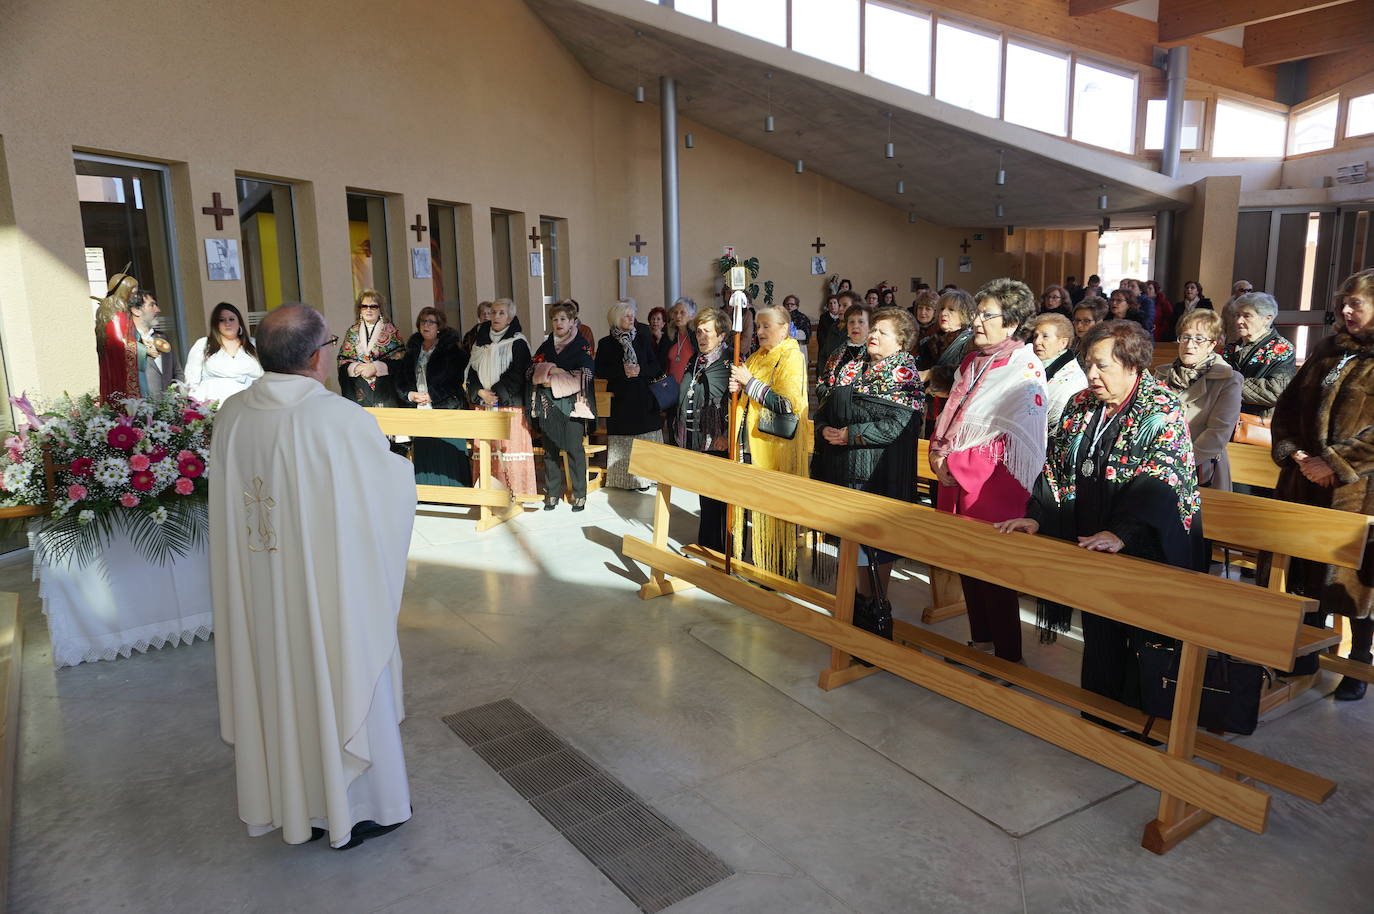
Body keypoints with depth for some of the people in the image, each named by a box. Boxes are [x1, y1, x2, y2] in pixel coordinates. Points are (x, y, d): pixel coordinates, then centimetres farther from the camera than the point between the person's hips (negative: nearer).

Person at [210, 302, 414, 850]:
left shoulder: (231, 415, -7)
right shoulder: (341, 419, -23)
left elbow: (232, 498, 6)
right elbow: (395, 487, -11)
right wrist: (398, 461, 11)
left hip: (258, 593, 5)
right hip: (332, 587, -5)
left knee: (276, 686, 21)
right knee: (343, 686, 13)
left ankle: (289, 800, 40)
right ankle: (353, 809, 31)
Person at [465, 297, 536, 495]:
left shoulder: (517, 343, -3)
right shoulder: (481, 341, 15)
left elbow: (517, 375, -11)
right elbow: (472, 370, 13)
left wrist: (497, 395, -14)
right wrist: (480, 392, -4)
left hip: (509, 404, -5)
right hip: (482, 404, 5)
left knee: (508, 447, -7)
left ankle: (513, 491, 1)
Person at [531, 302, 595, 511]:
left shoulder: (582, 345, 2)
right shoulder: (546, 346, 16)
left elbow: (585, 375, -9)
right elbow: (532, 371, 8)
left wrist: (557, 374, -13)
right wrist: (546, 373, -12)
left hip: (572, 404, -4)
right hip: (548, 405, 4)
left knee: (574, 450, -4)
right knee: (550, 450, 5)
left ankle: (579, 495, 6)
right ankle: (552, 494, 14)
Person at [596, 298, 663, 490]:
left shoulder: (643, 339, 10)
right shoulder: (606, 343, 4)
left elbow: (655, 366, 8)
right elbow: (600, 371, -2)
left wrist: (640, 370, -11)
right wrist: (622, 370, -14)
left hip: (643, 397, 2)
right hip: (620, 399, -2)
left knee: (644, 437, -1)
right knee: (623, 439, -3)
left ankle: (643, 478, 6)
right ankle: (625, 478, 4)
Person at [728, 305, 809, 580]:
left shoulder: (792, 357, -8)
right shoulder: (756, 357, 17)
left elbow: (787, 403, -19)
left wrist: (750, 382, -15)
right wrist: (739, 388, 4)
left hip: (775, 446, -7)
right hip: (751, 444, 7)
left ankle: (780, 568, 9)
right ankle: (753, 560, 18)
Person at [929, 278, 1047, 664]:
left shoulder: (1023, 371, -12)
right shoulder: (971, 363, 12)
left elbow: (1012, 444, -20)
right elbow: (949, 415, 19)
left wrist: (954, 463, -17)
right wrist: (938, 451, 0)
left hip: (994, 489, -7)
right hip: (957, 484, 7)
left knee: (995, 577, 2)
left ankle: (1008, 658, 19)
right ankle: (980, 642, 35)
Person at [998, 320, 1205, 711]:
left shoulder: (1162, 412, -14)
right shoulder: (1080, 405, 5)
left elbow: (1158, 484, -26)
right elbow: (1055, 466, 7)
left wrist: (1123, 533, -37)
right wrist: (1037, 517, -6)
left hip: (1148, 551, -5)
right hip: (1091, 547, 6)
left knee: (1143, 641, 6)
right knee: (1098, 634, 16)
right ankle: (1097, 718, 31)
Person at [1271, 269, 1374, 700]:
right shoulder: (1327, 350, 12)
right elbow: (1287, 405, 12)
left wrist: (1333, 461, -18)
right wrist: (1293, 453, -1)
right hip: (1306, 482, 5)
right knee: (1307, 570, 13)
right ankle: (1307, 652, 27)